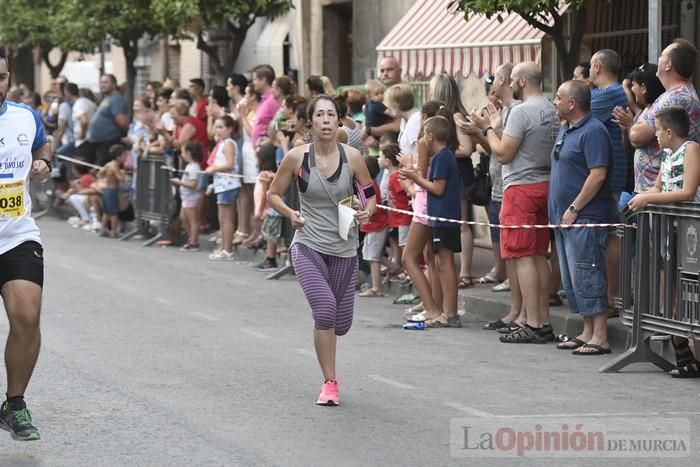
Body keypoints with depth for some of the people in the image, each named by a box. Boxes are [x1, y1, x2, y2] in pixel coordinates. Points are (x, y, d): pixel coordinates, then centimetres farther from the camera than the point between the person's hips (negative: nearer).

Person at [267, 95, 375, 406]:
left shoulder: (352, 157, -5)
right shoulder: (296, 157, -6)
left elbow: (371, 195, 7)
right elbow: (273, 194, 6)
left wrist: (368, 212, -14)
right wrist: (290, 214, -12)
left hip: (344, 250, 2)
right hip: (308, 246, -2)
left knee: (341, 324, 7)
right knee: (325, 308, -23)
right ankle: (329, 383, -9)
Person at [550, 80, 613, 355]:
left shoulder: (593, 131, -13)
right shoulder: (565, 129, 17)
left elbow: (598, 174, -21)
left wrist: (574, 208, -19)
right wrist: (559, 212, 17)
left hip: (584, 218, -10)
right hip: (564, 218, 10)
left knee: (587, 277, -11)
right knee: (572, 279, 12)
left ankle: (600, 337, -9)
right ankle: (588, 332, 18)